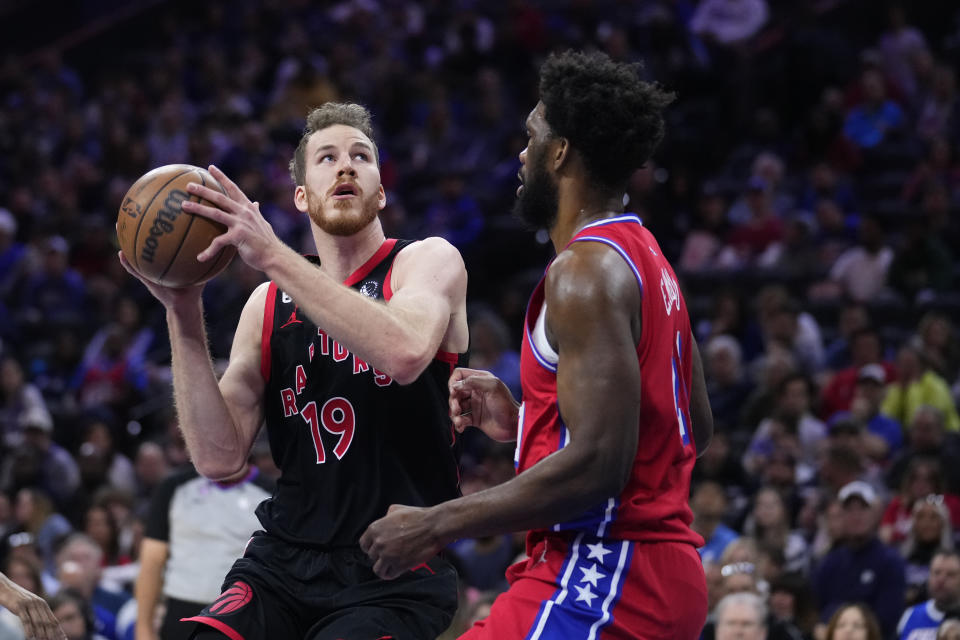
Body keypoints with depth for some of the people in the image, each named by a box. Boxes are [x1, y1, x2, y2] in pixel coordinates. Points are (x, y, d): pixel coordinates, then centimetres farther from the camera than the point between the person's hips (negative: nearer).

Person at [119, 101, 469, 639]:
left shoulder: (429, 261, 0)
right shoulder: (268, 306, 11)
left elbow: (405, 352, -25)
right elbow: (220, 458, 1)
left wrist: (272, 254, -26)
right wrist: (185, 317, -8)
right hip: (284, 561, 3)